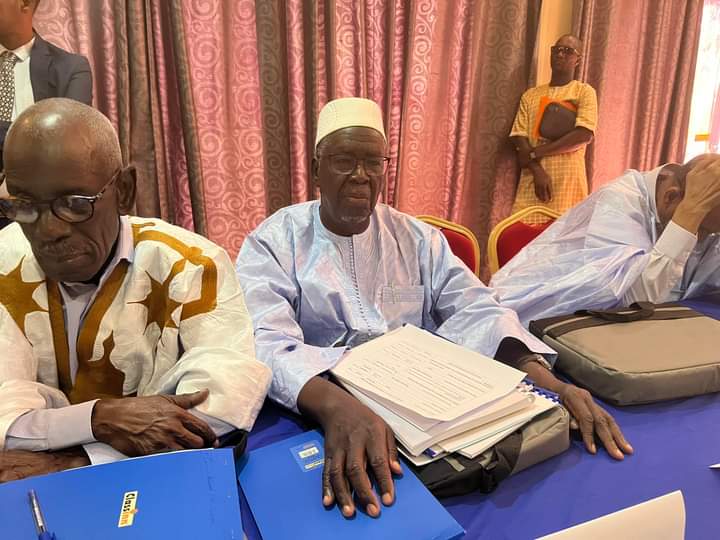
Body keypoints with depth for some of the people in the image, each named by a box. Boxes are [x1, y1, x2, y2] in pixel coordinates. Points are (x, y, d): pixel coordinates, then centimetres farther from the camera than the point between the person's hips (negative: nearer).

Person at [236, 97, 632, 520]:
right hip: (320, 412, -2)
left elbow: (477, 311, -1)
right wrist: (335, 405, -38)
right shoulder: (273, 243, -3)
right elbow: (267, 343, -18)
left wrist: (545, 380, -20)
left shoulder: (417, 238, 8)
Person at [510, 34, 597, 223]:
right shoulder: (531, 95, 15)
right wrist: (537, 170, -12)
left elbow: (584, 135, -9)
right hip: (532, 180, 3)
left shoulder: (584, 92, 7)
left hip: (568, 180, -2)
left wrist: (535, 154, -10)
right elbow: (519, 138, 5)